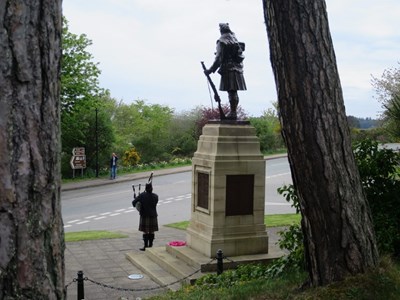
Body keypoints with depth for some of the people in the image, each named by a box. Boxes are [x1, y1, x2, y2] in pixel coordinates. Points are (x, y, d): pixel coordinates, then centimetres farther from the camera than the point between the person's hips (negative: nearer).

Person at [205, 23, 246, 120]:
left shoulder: (222, 41, -7)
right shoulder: (235, 39, 16)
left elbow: (219, 58, -13)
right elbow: (240, 55, 16)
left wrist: (211, 70, -8)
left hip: (228, 69, -7)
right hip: (238, 68, 7)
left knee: (231, 91, -8)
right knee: (234, 92, 11)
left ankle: (233, 113, -8)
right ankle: (234, 112, 17)